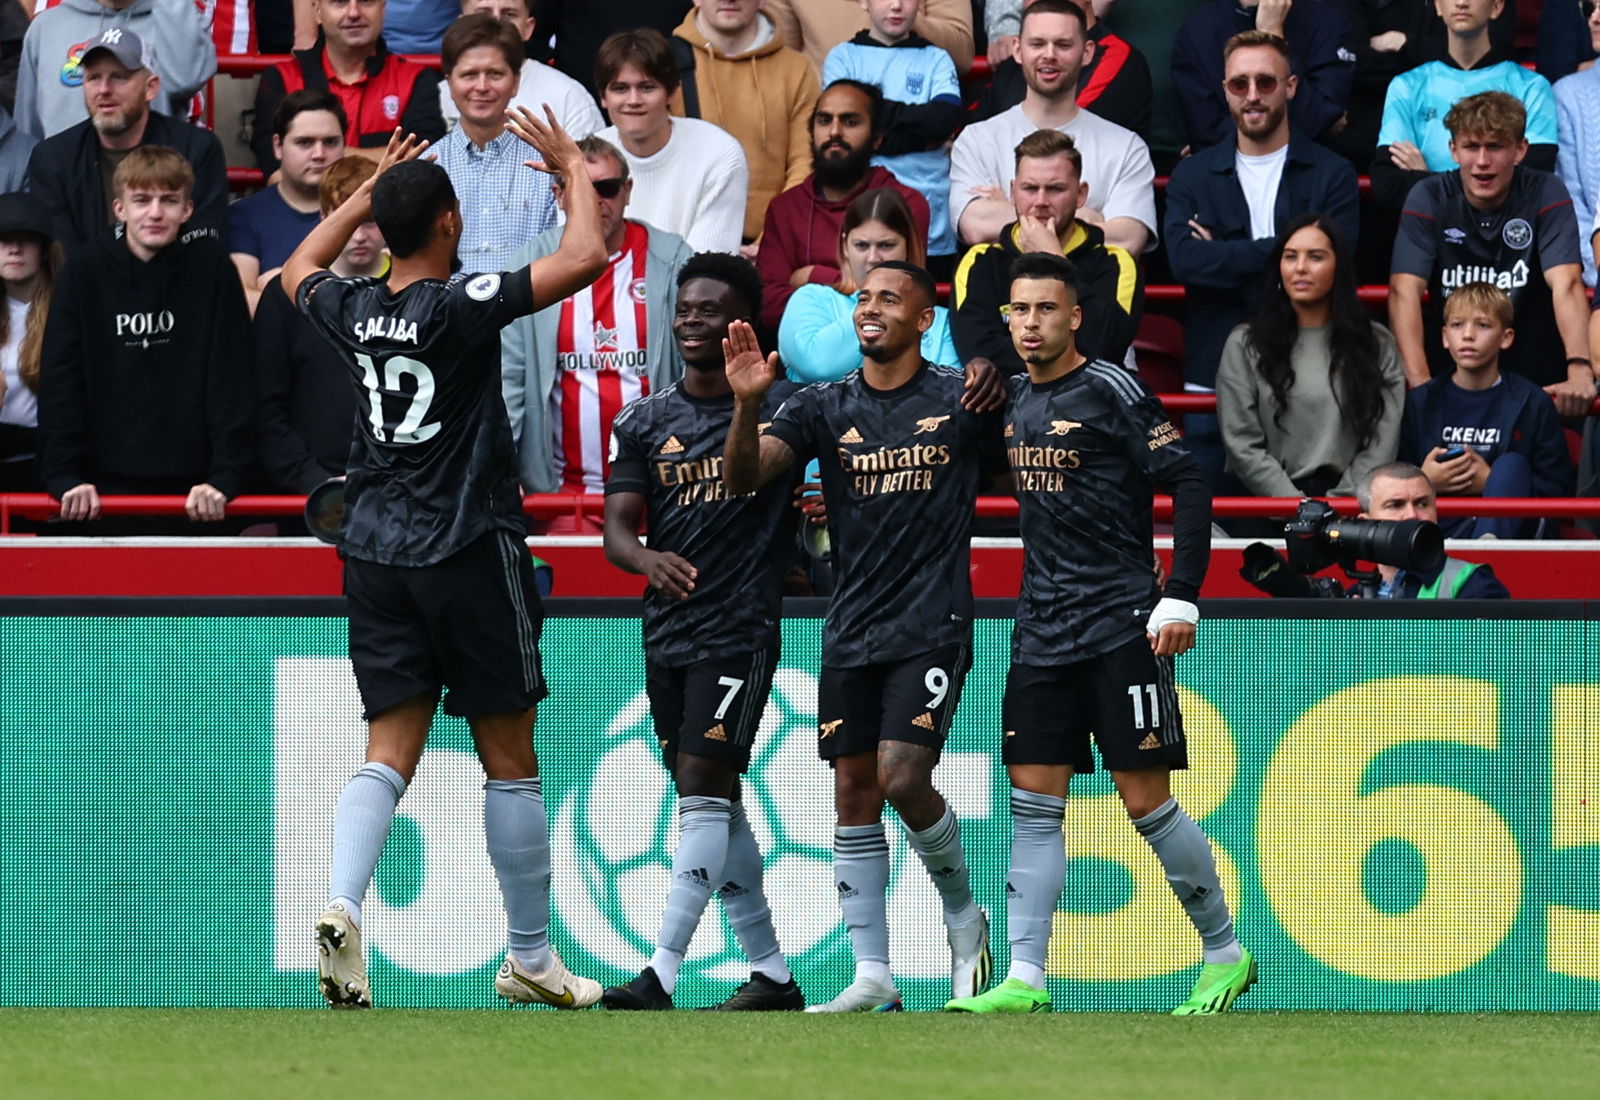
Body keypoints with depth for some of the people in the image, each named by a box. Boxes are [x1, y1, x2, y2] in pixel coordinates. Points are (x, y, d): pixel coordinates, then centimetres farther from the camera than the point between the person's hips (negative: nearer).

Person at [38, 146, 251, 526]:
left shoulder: (211, 267, -2)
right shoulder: (85, 269, 0)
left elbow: (231, 381, -4)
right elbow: (60, 379, -2)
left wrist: (225, 477, -13)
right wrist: (64, 476, -11)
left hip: (191, 487, -1)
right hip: (104, 484, 1)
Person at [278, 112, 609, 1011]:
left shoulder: (352, 312, 2)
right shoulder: (462, 306, -14)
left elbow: (301, 269, 27)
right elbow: (586, 256, -17)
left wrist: (369, 193, 29)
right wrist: (575, 167, -1)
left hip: (375, 552, 5)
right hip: (469, 552, -5)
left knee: (390, 752, 2)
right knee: (510, 759, 6)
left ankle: (340, 906, -22)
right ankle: (531, 956, 14)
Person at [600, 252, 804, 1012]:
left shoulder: (781, 409, -2)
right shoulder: (645, 422, 9)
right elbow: (616, 529, 3)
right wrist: (647, 559, -20)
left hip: (741, 630, -6)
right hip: (667, 632, 6)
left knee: (703, 787, -16)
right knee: (714, 805, 9)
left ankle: (661, 975, -22)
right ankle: (771, 974, 19)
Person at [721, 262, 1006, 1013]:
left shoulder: (962, 401, -1)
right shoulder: (824, 408, 5)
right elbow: (743, 477, -8)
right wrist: (747, 404, -26)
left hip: (932, 627, -4)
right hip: (850, 632, 4)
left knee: (903, 779, -17)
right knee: (854, 793, 2)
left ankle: (964, 919, 8)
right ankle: (872, 974, 7)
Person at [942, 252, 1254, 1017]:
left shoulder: (1110, 392, -10)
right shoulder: (1014, 398, 10)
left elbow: (1188, 486, -11)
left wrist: (1181, 600, -16)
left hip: (1121, 627, -6)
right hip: (1042, 629, 6)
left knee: (1146, 801, -4)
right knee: (1034, 803, 0)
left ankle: (1225, 952, 11)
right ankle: (1023, 978, -1)